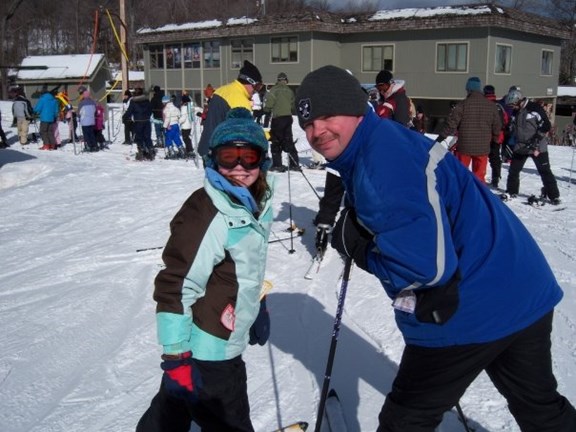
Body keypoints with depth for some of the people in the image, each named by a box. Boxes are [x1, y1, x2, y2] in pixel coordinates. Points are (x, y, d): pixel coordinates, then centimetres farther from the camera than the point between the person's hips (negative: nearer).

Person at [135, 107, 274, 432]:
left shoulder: (258, 204, 3)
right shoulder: (208, 215, -25)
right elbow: (175, 287, -25)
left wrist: (258, 308, 25)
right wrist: (176, 357, -24)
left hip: (221, 342, 8)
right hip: (208, 355, -8)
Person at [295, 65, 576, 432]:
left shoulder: (380, 160, -22)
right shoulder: (388, 139, 9)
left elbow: (424, 263, -28)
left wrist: (355, 244, -12)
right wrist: (357, 228, 5)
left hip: (472, 312, -10)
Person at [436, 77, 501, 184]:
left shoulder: (463, 104, -10)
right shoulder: (491, 106, 2)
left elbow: (451, 123, -10)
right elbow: (497, 126, 9)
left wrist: (440, 138, -1)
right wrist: (494, 138, 28)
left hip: (464, 146, -3)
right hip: (483, 147, 3)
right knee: (479, 176, 10)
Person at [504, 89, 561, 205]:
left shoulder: (535, 108, -13)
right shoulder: (515, 112, 9)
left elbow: (546, 125, -15)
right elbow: (512, 130, 18)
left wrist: (536, 141, -18)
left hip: (537, 148, -6)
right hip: (520, 147, 6)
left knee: (545, 171, -3)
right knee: (513, 170, 8)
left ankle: (554, 196, 5)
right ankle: (511, 192, 25)